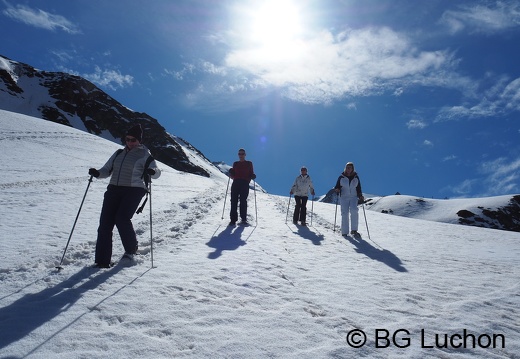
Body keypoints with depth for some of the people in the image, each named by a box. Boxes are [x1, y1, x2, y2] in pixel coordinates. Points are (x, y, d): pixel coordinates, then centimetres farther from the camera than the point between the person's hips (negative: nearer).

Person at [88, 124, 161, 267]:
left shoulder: (144, 155, 3)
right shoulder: (119, 153, 19)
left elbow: (157, 172, -5)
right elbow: (107, 170, 20)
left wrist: (152, 171, -29)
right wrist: (97, 173, -1)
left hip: (134, 190, -5)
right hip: (114, 189, 5)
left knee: (122, 218, -19)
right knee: (105, 222, -5)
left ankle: (131, 249, 8)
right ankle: (102, 260, 1)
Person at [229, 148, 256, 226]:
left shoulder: (249, 163, 15)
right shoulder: (235, 163, 22)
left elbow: (251, 174, 12)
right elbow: (233, 174, 19)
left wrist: (253, 176, -9)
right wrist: (231, 173, -2)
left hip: (245, 184, -2)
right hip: (236, 183, 2)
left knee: (243, 201, -10)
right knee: (234, 201, -7)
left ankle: (244, 219, -3)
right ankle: (233, 219, -6)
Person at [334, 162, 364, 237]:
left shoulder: (356, 177, 10)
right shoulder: (341, 177, 5)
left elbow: (359, 188, 14)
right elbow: (337, 187, 7)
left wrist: (360, 196, 0)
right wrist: (337, 189, -15)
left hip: (353, 197, 1)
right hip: (344, 197, -1)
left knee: (354, 210, -22)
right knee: (345, 213, -8)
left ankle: (354, 230, -17)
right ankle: (344, 232, -3)